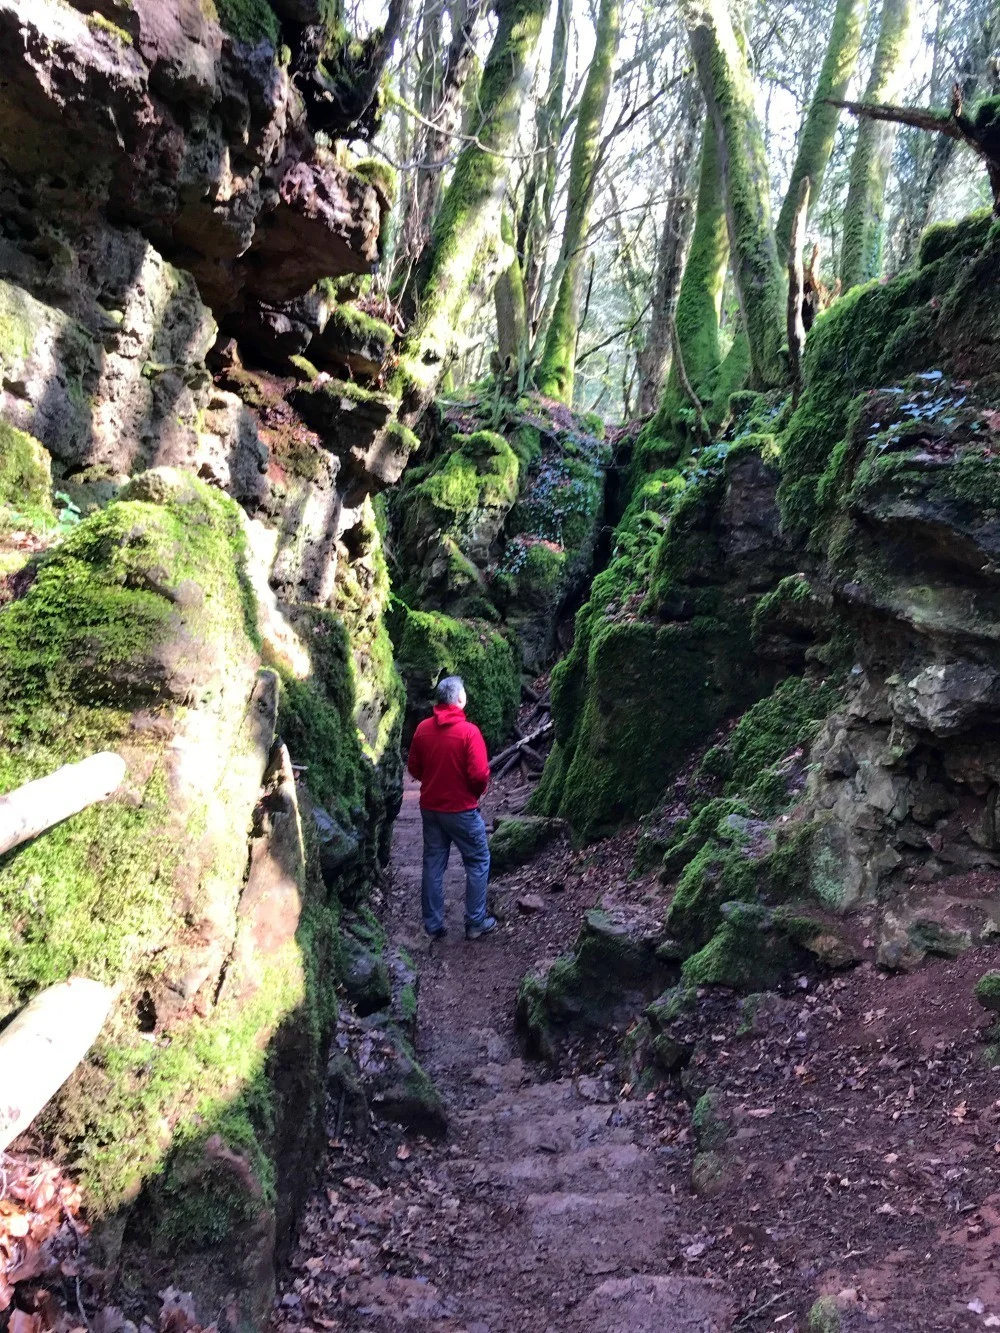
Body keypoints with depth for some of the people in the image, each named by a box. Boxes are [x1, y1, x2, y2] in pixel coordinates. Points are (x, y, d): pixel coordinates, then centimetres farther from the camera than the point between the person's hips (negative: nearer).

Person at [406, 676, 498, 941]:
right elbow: (480, 775, -19)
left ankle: (433, 925, 19)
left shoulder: (423, 729, -2)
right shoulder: (469, 731, -18)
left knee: (433, 864, 13)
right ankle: (475, 924, 14)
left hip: (430, 808, 5)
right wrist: (479, 790, 1)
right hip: (461, 810, -5)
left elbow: (413, 769, 6)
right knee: (478, 862, 10)